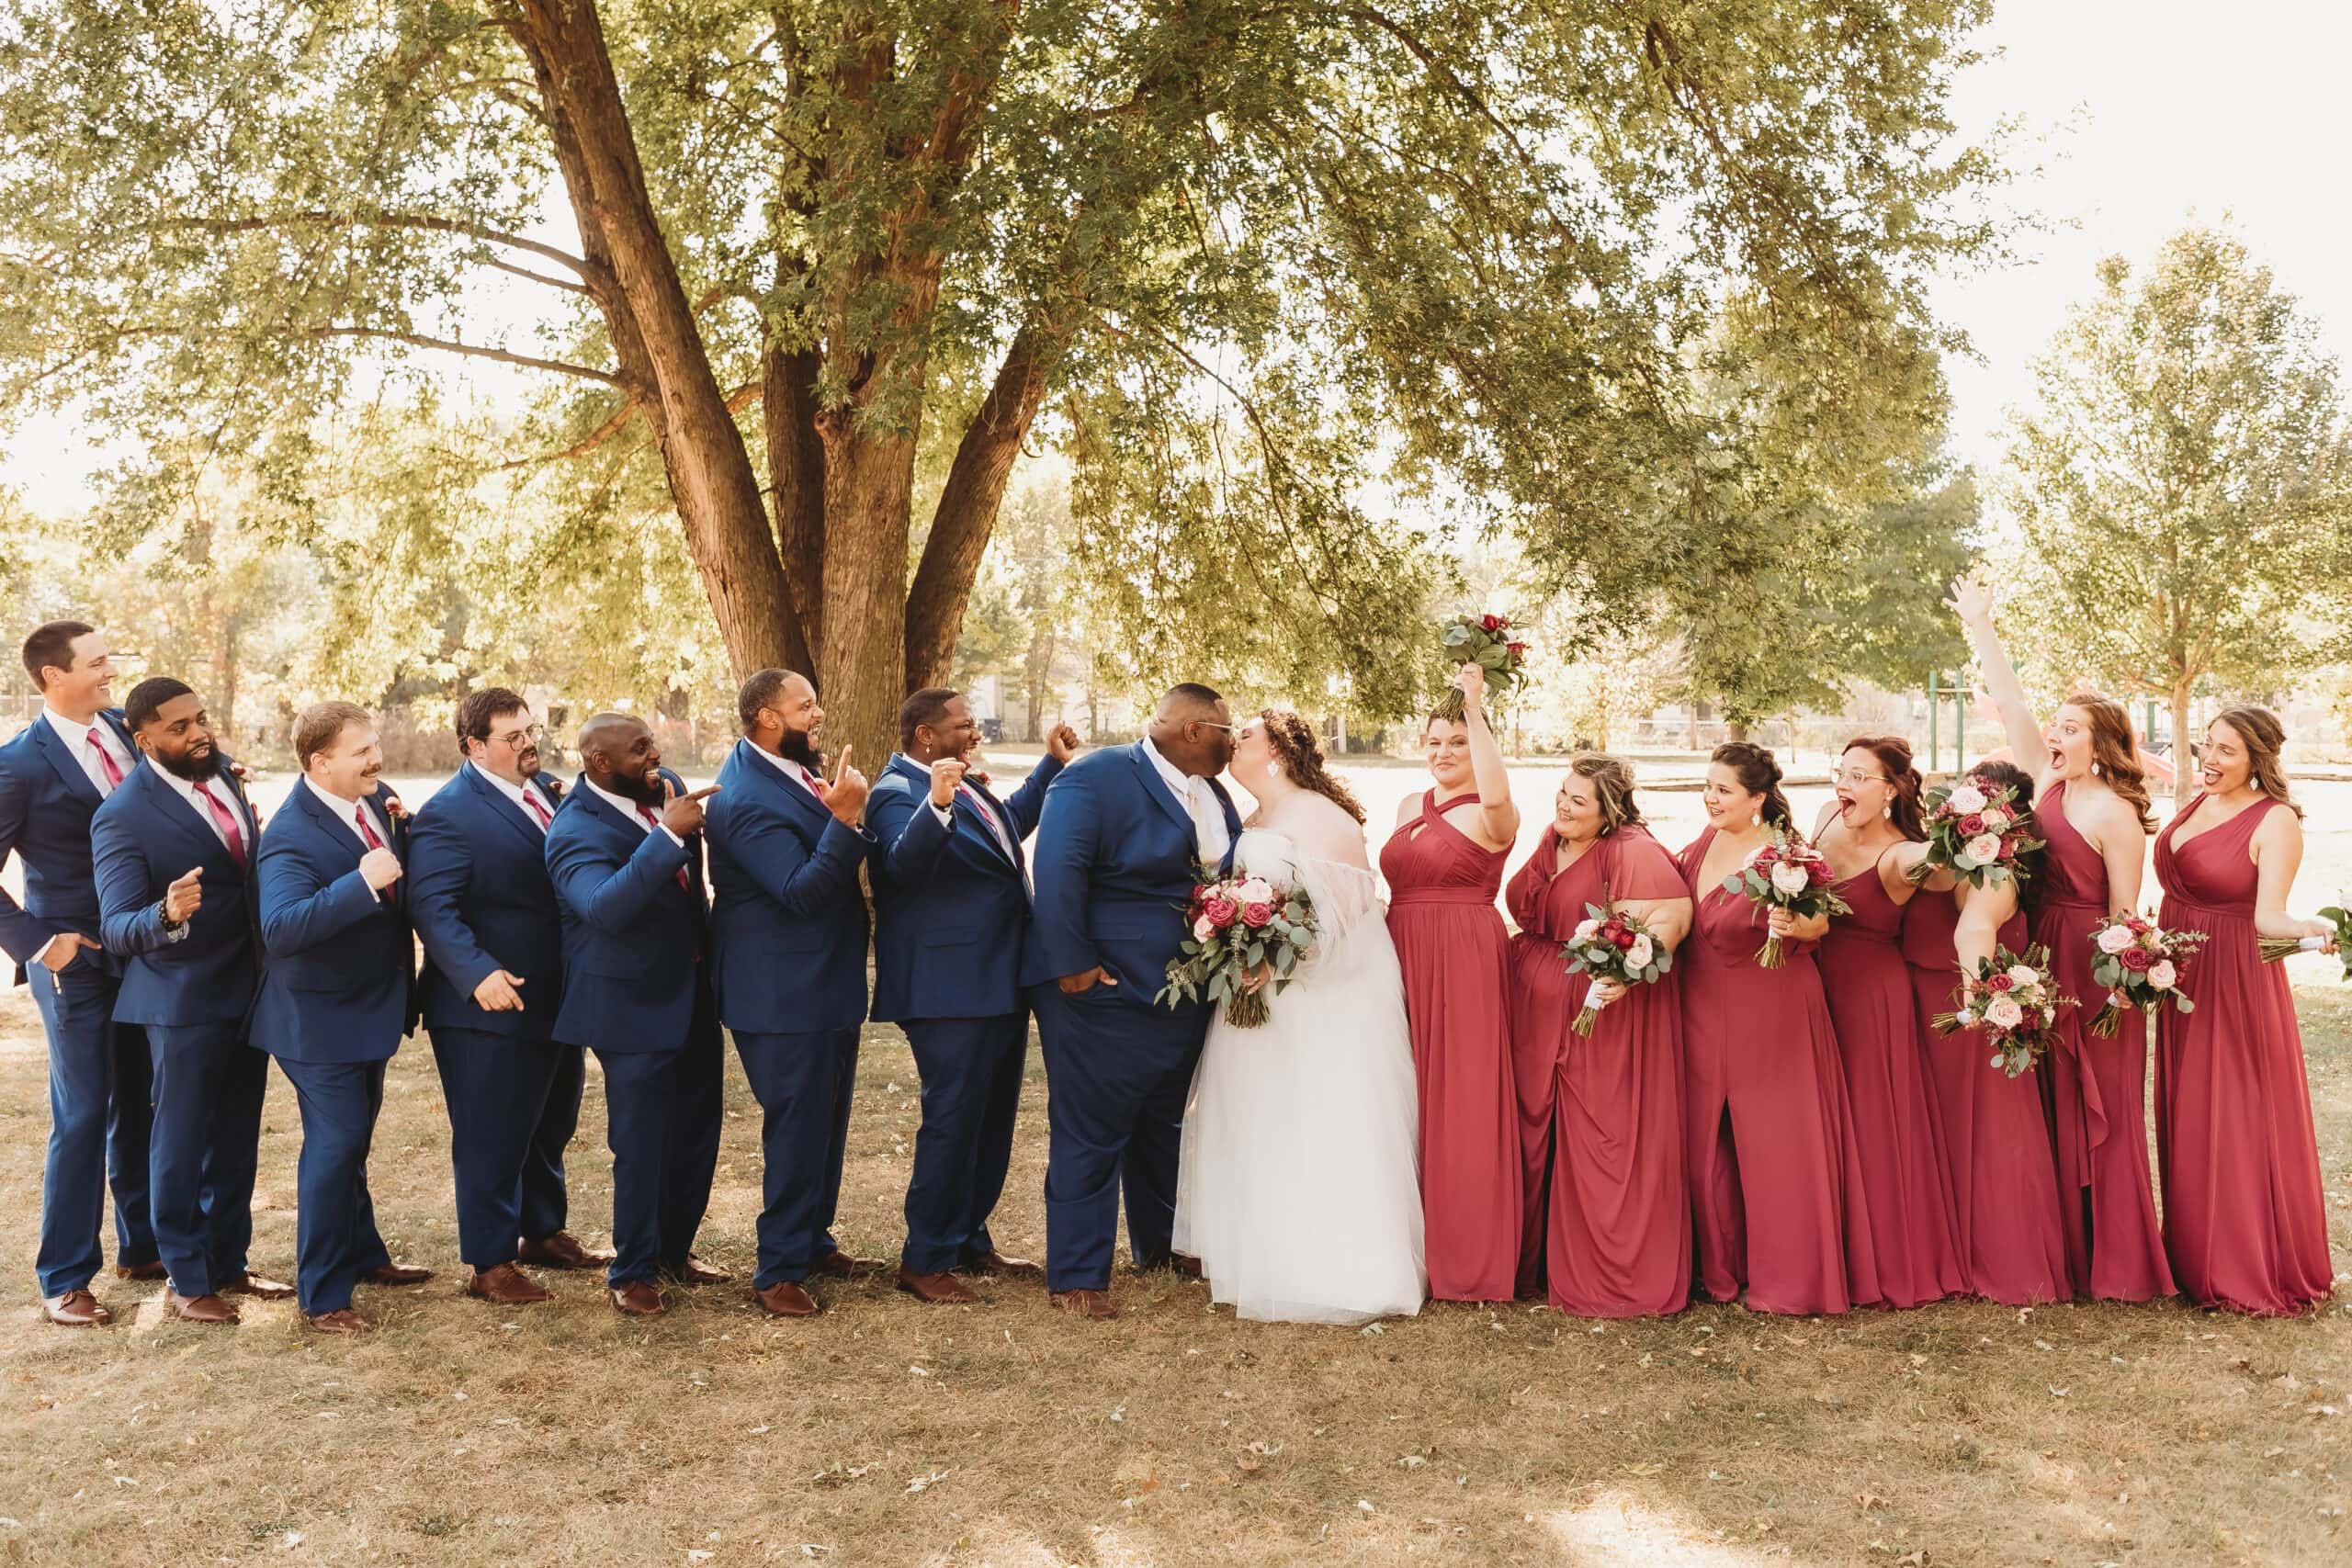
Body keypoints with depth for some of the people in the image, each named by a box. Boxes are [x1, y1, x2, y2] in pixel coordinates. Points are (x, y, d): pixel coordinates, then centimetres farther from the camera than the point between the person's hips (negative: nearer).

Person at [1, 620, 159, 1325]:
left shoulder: (127, 730, 3)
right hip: (78, 962, -5)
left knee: (141, 1108, 14)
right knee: (82, 1117, 1)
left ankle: (142, 1246, 29)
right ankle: (64, 1279, 13)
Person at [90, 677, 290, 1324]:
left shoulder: (223, 772, 1)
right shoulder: (123, 817, -19)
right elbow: (117, 929, -23)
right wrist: (167, 915, -44)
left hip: (248, 988, 6)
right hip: (183, 1003, -6)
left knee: (236, 1140, 17)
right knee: (181, 1144, 8)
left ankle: (228, 1263, 31)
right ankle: (186, 1282, 22)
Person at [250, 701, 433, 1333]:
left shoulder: (374, 799, -2)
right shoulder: (291, 836, -26)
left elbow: (403, 877, 12)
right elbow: (280, 929, -39)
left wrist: (403, 831, -7)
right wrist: (362, 882, -43)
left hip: (369, 1007, 8)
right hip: (321, 1019, -8)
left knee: (353, 1138, 22)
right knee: (334, 1144, -3)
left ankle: (363, 1254, 40)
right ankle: (321, 1297, 11)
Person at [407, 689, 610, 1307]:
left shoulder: (547, 791, 10)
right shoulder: (448, 814, -14)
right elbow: (432, 907, -22)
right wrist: (478, 973, -32)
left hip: (558, 999, 8)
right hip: (496, 1003, -8)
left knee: (551, 1128, 21)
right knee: (491, 1139, 3)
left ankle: (544, 1232, 38)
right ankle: (490, 1263, 14)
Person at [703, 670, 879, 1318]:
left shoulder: (793, 766, 5)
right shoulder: (746, 801, -24)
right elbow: (802, 893, -29)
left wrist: (842, 815, -2)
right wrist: (844, 819, -36)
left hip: (828, 980, 10)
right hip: (785, 994, -10)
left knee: (827, 1120, 19)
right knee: (797, 1127, -1)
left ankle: (813, 1241, 34)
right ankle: (780, 1271, 11)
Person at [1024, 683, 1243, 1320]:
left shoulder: (1213, 794, 11)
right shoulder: (1095, 778, -15)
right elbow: (1057, 870, -23)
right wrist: (1072, 964, -25)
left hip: (1184, 1001, 8)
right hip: (1103, 995, -8)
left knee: (1163, 1127, 22)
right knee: (1091, 1135, 0)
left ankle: (1161, 1248, 39)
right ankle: (1077, 1276, 10)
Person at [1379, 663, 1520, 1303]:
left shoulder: (1491, 817, -7)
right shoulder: (1410, 807, 14)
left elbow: (1496, 794, -32)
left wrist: (1475, 709, -27)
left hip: (1466, 965, -7)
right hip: (1405, 961, 7)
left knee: (1463, 1103, -3)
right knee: (1410, 1100, 10)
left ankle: (1470, 1256, 7)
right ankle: (1417, 1246, 21)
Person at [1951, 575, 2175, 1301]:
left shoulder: (2114, 813, -11)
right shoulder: (2048, 786, 7)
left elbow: (2124, 912, -12)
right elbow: (2012, 705, 9)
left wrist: (2114, 992, -15)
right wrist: (1979, 628, 11)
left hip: (2094, 970, -7)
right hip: (2042, 961, 7)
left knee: (2097, 1114, 1)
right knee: (2052, 1111, 12)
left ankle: (2113, 1263, 11)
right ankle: (2063, 1248, 22)